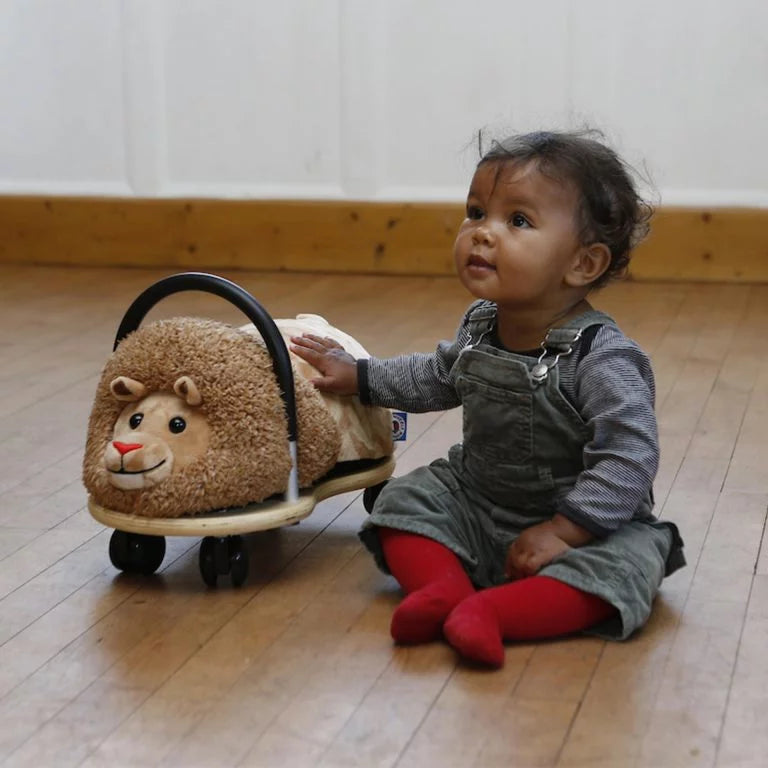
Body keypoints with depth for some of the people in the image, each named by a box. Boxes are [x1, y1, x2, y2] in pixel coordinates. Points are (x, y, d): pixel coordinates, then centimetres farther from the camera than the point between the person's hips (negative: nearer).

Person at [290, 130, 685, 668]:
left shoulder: (602, 359, -26)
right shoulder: (480, 328, -4)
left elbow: (629, 458, -30)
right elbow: (436, 378, 19)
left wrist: (563, 531, -33)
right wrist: (356, 375, 17)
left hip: (583, 520, -6)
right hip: (476, 504, 7)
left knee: (627, 559, -32)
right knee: (405, 500, -4)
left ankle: (488, 611, -40)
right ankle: (445, 590, -26)